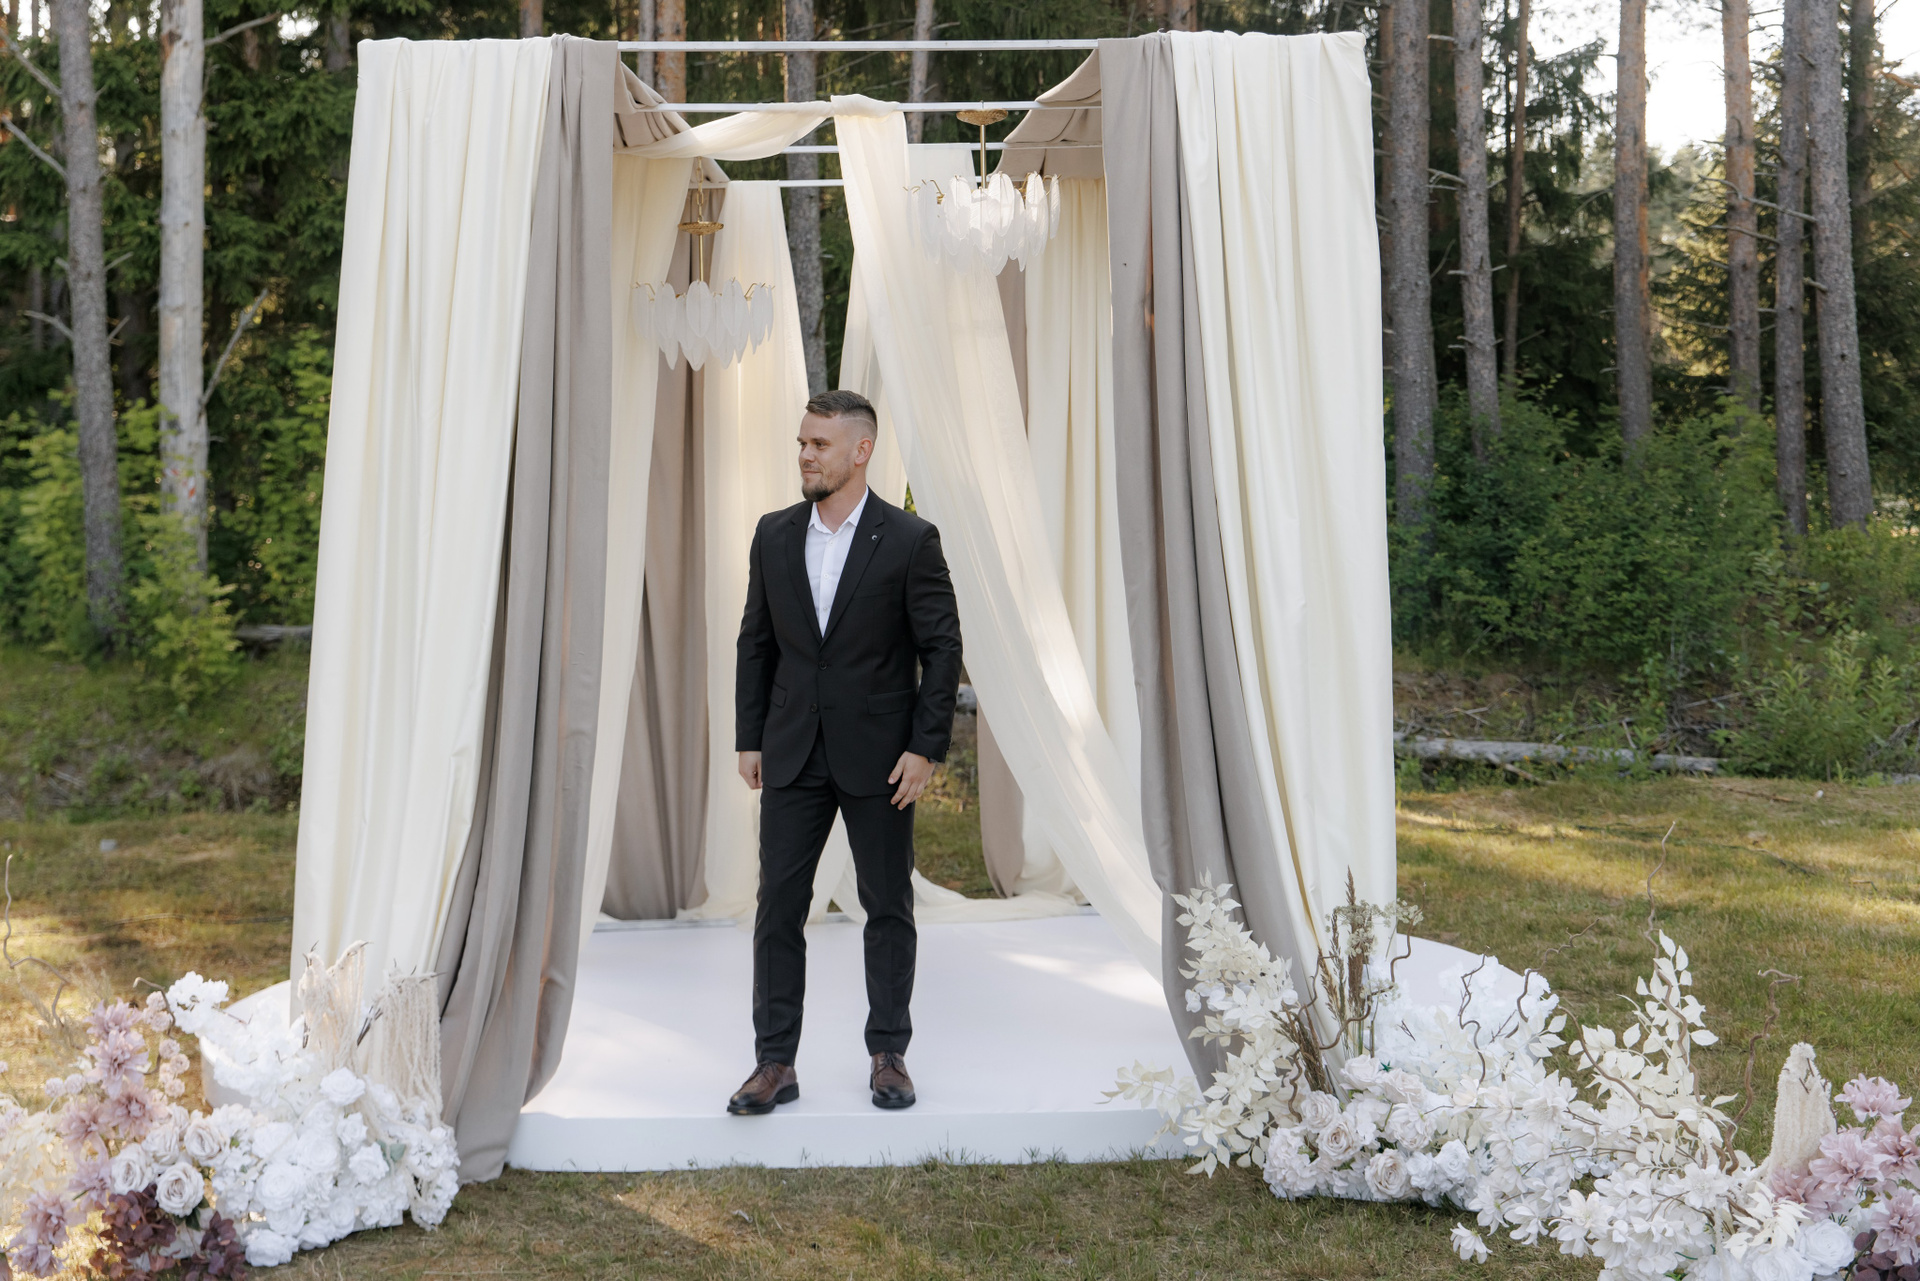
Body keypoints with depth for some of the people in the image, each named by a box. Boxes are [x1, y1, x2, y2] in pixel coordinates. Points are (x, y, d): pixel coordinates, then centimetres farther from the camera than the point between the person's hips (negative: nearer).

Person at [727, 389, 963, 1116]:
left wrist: (925, 748, -11)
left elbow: (942, 648, -6)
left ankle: (888, 1055, 20)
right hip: (792, 755, 3)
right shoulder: (774, 536, 5)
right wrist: (748, 739, 6)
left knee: (888, 907, 7)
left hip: (878, 756, -3)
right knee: (778, 907, 2)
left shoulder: (910, 540, -7)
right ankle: (775, 1063, 10)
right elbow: (755, 642, 10)